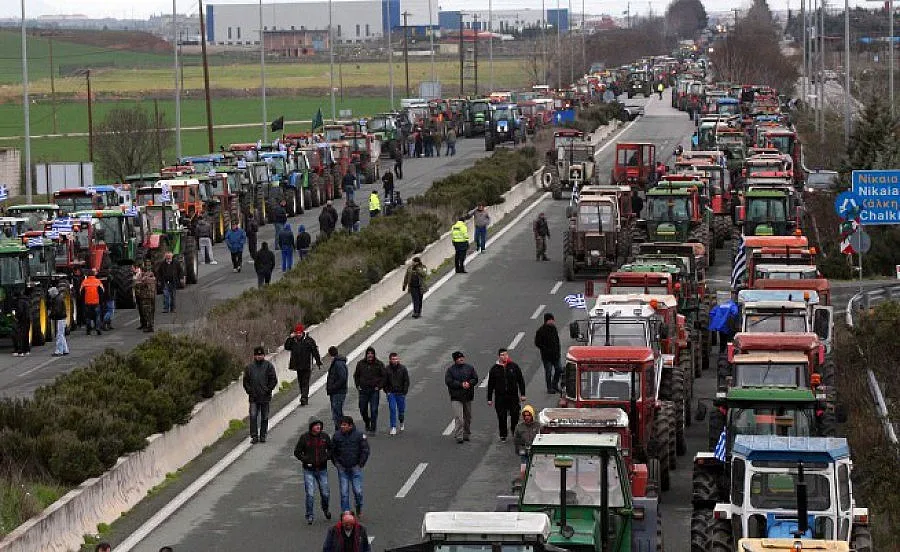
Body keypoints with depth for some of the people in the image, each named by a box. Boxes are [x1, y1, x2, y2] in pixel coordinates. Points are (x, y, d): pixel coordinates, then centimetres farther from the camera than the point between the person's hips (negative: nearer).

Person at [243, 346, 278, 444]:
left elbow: (274, 380, 1)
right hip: (253, 397, 1)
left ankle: (263, 436, 15)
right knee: (253, 416, -7)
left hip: (265, 397, -1)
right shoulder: (249, 367, 6)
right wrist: (249, 391, -1)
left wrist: (268, 390, -8)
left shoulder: (268, 366, 0)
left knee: (264, 417, 6)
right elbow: (246, 381, 11)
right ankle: (254, 436, -5)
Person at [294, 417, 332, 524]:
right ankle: (309, 515, 5)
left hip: (322, 470, 2)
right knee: (310, 494, -9)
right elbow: (297, 452, 1)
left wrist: (327, 457, -6)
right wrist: (305, 460, -14)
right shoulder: (304, 437, -6)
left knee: (325, 493, 8)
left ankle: (325, 509, 38)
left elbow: (331, 450, 14)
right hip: (309, 470, -2)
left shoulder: (325, 436, 1)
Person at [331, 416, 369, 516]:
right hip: (342, 468, 2)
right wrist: (336, 463, 4)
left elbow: (365, 451, 2)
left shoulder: (359, 435, -4)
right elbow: (332, 451, 12)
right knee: (344, 492, 0)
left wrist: (361, 464, -1)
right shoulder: (337, 436, 1)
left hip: (355, 468, -2)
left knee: (358, 491, -2)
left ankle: (359, 510, 21)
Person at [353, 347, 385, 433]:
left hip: (374, 390, -2)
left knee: (374, 410, -5)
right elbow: (356, 375, 16)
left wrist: (379, 386, -4)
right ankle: (367, 424, 32)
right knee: (363, 410, 7)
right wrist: (358, 385, 6)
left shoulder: (379, 364, 0)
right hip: (363, 390, 2)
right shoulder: (360, 364, 5)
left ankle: (373, 428, 1)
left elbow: (384, 376, 5)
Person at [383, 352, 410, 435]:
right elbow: (385, 382, 7)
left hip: (401, 393, 1)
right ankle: (393, 428, -6)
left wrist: (404, 392, -5)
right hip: (391, 393, -1)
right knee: (392, 410, -9)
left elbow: (406, 381, 2)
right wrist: (387, 391, -2)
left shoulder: (403, 368, -1)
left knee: (401, 409, 11)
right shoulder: (387, 369, -1)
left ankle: (401, 423, 39)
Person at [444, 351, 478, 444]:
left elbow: (475, 379, 7)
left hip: (468, 396, 4)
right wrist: (461, 385, -17)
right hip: (456, 397, -4)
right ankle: (459, 436, -14)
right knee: (458, 418, -14)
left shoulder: (470, 368, 9)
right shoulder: (451, 369, -1)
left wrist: (469, 383, -14)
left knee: (468, 417, 13)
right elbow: (448, 382, -9)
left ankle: (467, 435, 27)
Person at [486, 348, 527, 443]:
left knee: (515, 415, -2)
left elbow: (521, 381, 8)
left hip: (513, 395, 0)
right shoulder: (494, 369, 3)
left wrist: (522, 394, 4)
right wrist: (489, 399, 5)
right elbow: (490, 385, 7)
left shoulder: (514, 366, 3)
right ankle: (503, 436, 16)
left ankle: (515, 432, 19)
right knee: (501, 417, 3)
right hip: (500, 397, 0)